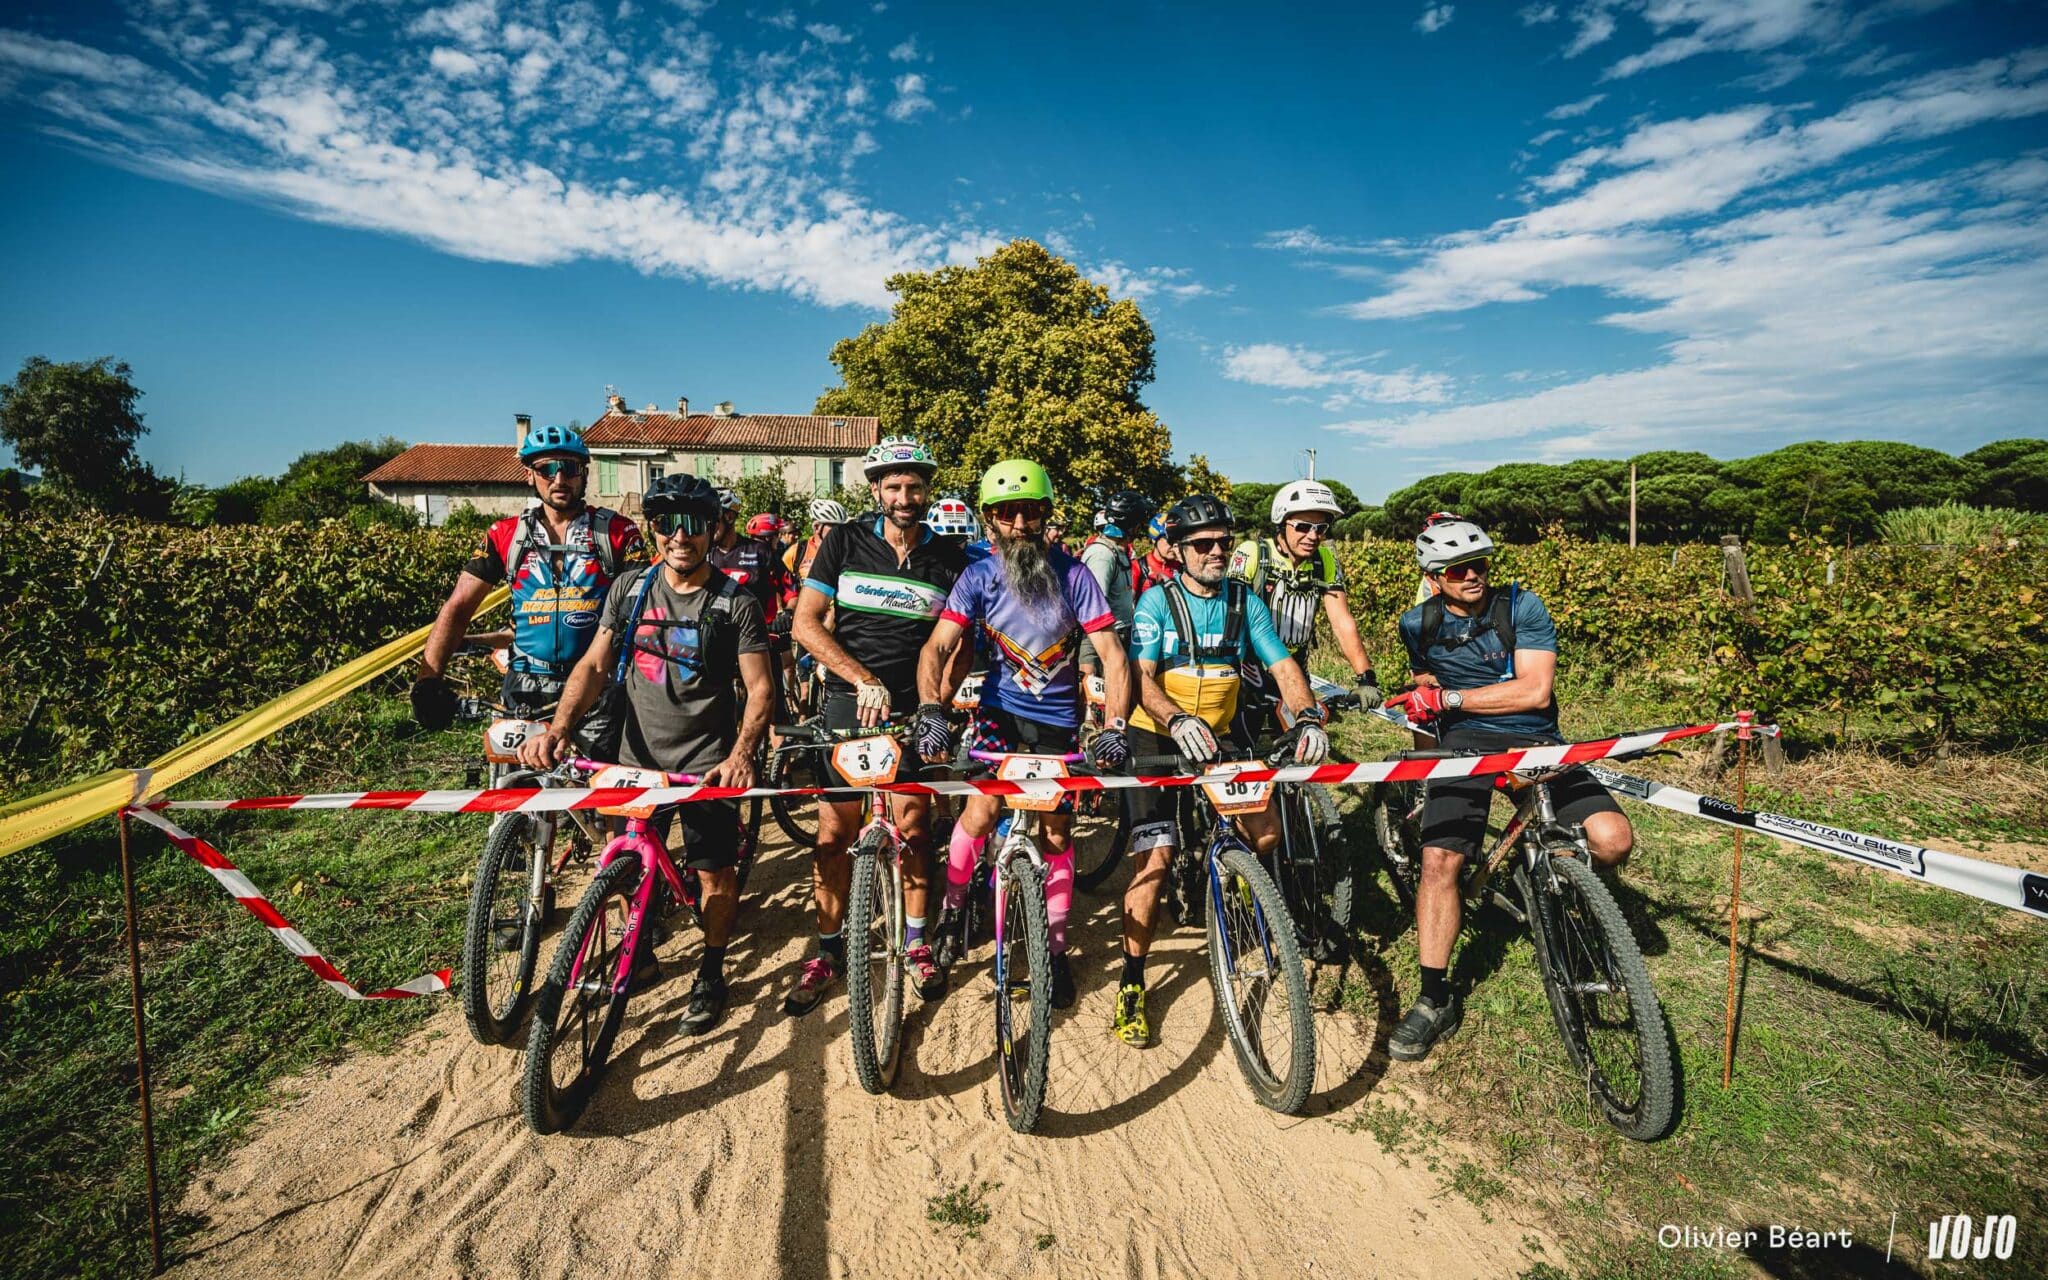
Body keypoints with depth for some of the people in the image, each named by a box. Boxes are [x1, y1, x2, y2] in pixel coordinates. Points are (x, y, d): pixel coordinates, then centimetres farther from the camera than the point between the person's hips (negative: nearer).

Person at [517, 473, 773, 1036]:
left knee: (716, 874, 5)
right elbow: (594, 664, 1)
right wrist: (559, 726, -15)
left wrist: (741, 753, -28)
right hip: (638, 758, 3)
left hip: (708, 764, -3)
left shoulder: (735, 603, -9)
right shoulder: (629, 588, 2)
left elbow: (759, 688, -12)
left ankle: (711, 974, 27)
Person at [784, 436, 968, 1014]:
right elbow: (806, 624, -6)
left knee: (912, 825, 4)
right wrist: (864, 680, -17)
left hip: (913, 708, 1)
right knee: (835, 830, 1)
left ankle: (916, 943, 22)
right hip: (848, 701, 0)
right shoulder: (846, 543, -1)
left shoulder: (949, 558, 2)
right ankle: (829, 950, 16)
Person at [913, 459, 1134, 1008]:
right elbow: (938, 646, -20)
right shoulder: (978, 577, -11)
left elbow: (1111, 654, -16)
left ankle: (1055, 946, 24)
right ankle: (951, 911, 10)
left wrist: (1115, 725, -30)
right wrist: (931, 709, -39)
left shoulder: (1072, 574, -13)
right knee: (981, 809, -17)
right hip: (1000, 709, 0)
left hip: (1058, 719, 0)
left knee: (1057, 834, 6)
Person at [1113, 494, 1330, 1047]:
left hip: (1220, 734, 4)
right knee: (1155, 856, -13)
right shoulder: (1158, 600, -11)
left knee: (1267, 832, -11)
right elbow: (1143, 678, -22)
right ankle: (1131, 986, 0)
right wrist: (1179, 722, -41)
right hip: (1158, 736, -3)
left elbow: (1282, 664, -8)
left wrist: (1308, 716, -28)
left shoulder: (1246, 602, -1)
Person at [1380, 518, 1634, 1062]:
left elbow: (1535, 691, -17)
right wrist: (1425, 700, 6)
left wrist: (1449, 698, -20)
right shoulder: (1418, 624, 3)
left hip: (1535, 739, 0)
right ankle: (1435, 999, -5)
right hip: (1465, 742, 1)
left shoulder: (1522, 607, -6)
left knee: (1613, 839, -21)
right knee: (1439, 860, -19)